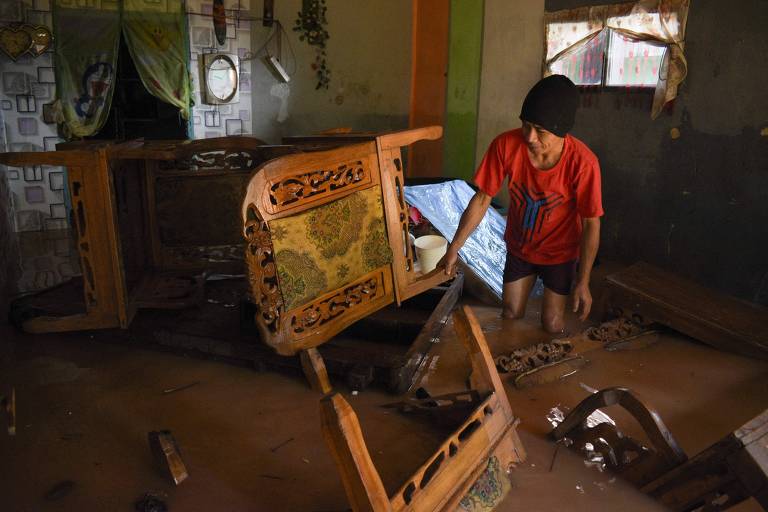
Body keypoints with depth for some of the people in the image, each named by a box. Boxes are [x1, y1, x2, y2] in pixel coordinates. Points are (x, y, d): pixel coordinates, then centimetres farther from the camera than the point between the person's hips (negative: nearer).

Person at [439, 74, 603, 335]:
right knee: (510, 315, 11)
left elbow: (591, 224, -19)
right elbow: (482, 198, -14)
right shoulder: (505, 145, -26)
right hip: (518, 247, 2)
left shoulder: (582, 162, -31)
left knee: (552, 324, 3)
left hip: (559, 252, -2)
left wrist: (583, 282, -15)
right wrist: (453, 250, -12)